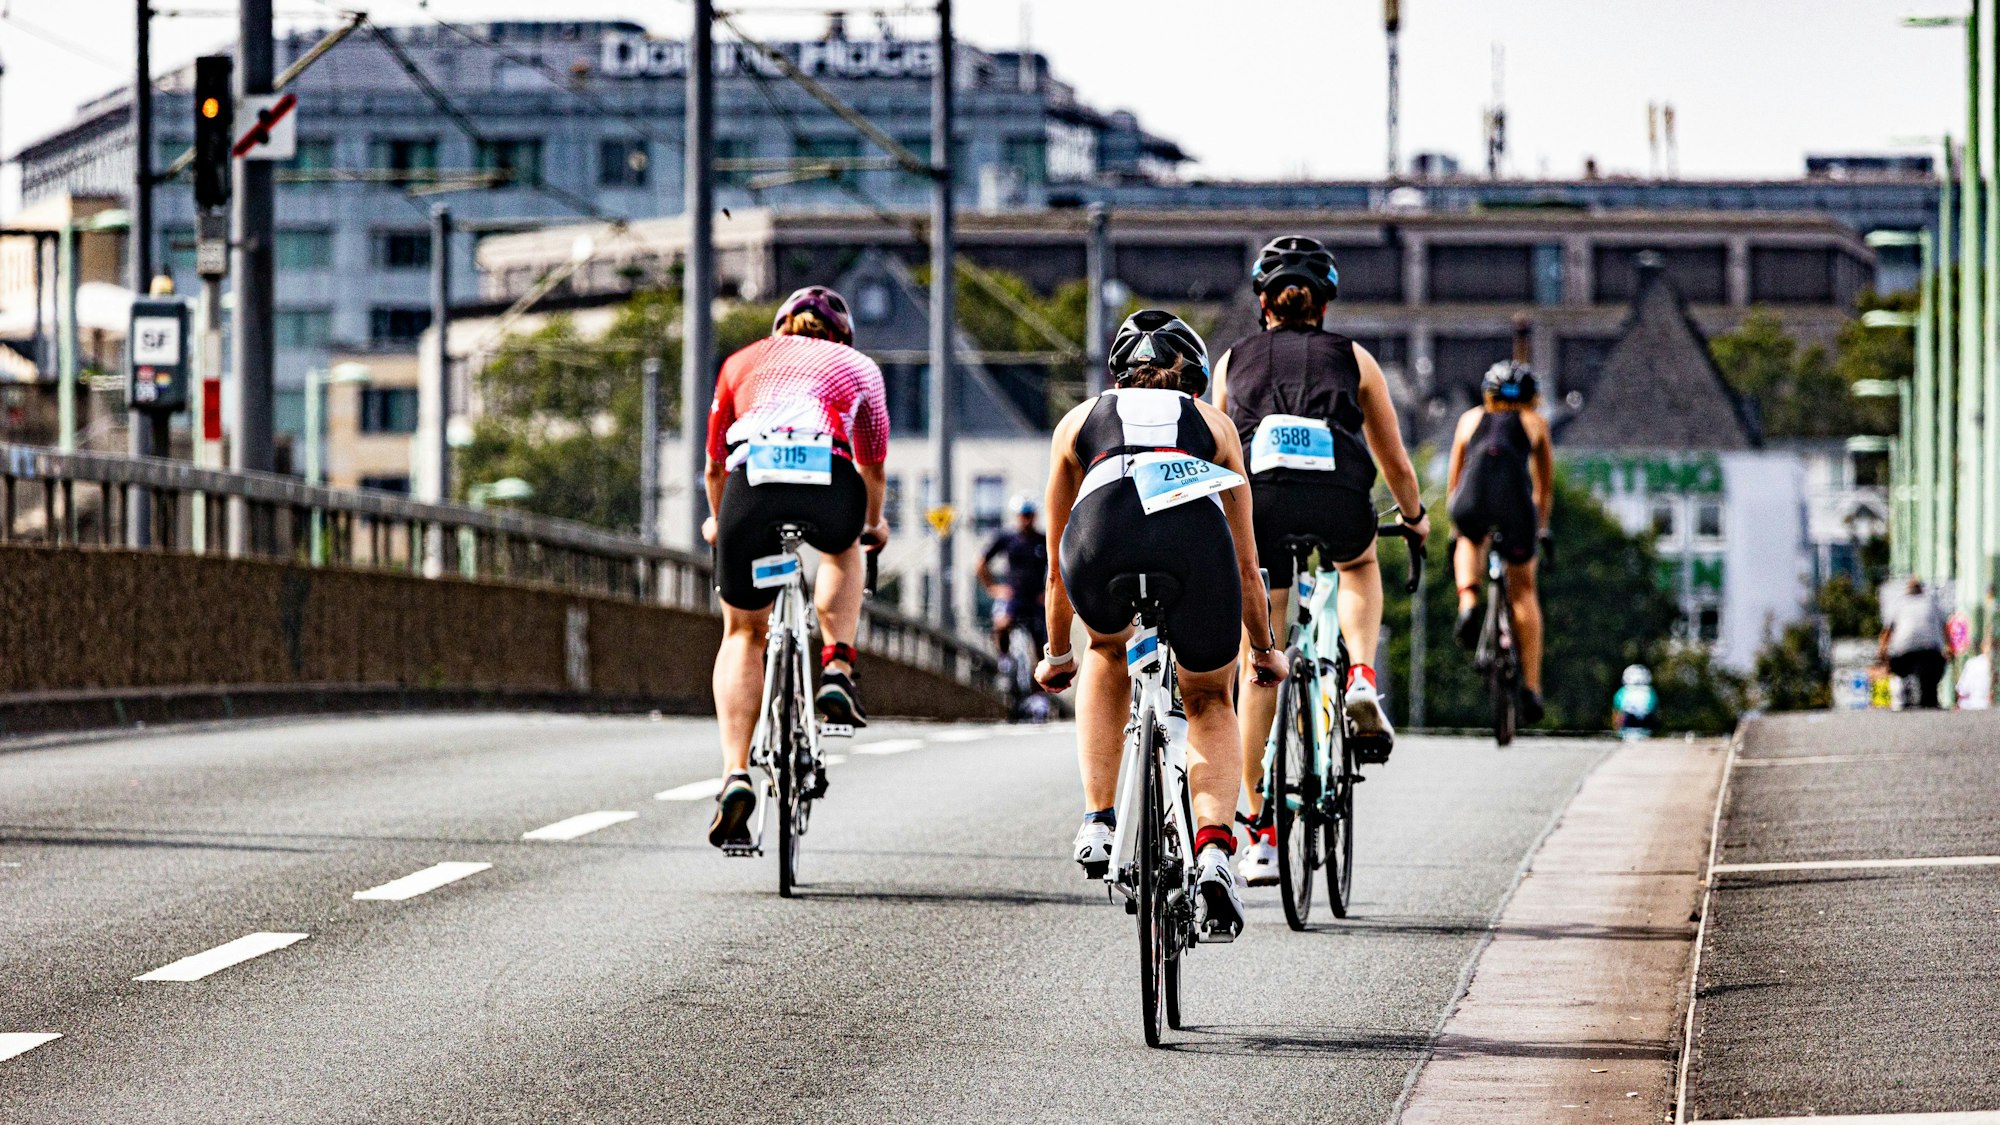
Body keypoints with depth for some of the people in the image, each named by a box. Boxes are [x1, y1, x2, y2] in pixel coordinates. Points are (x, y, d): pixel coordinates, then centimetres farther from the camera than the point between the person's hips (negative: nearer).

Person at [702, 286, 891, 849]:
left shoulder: (742, 363, 32)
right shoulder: (858, 366, 31)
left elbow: (715, 466, 42)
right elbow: (873, 467, 44)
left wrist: (718, 522, 62)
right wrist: (873, 524, 64)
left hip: (752, 485, 0)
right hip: (831, 486, 0)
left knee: (742, 633, 19)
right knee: (843, 547, 38)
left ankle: (735, 774, 2)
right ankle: (837, 672, 20)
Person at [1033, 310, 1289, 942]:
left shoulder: (1080, 422, 36)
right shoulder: (1212, 423, 36)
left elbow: (1058, 565, 44)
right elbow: (1244, 560, 43)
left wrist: (1056, 654, 58)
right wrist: (1264, 648, 57)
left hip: (1103, 536, 0)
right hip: (1195, 544, 0)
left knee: (1107, 653, 35)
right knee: (1210, 704, 24)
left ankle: (1097, 821, 22)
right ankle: (1215, 854, 1)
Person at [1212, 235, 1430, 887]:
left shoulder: (1233, 362, 24)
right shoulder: (1353, 360, 21)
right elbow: (1395, 462, 27)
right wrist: (1414, 516, 46)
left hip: (1257, 506, 0)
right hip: (1339, 508, 0)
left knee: (1259, 671, 11)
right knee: (1360, 566, 37)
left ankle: (1262, 834, 10)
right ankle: (1361, 680, 12)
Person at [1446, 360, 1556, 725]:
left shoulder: (1471, 418, 29)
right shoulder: (1534, 422, 26)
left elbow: (1454, 480, 34)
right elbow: (1545, 485, 34)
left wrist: (1454, 522, 46)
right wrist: (1541, 528, 48)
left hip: (1471, 502, 1)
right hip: (1514, 499, -1)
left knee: (1469, 543, 37)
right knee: (1523, 590, 20)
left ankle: (1468, 602, 6)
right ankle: (1531, 688, 15)